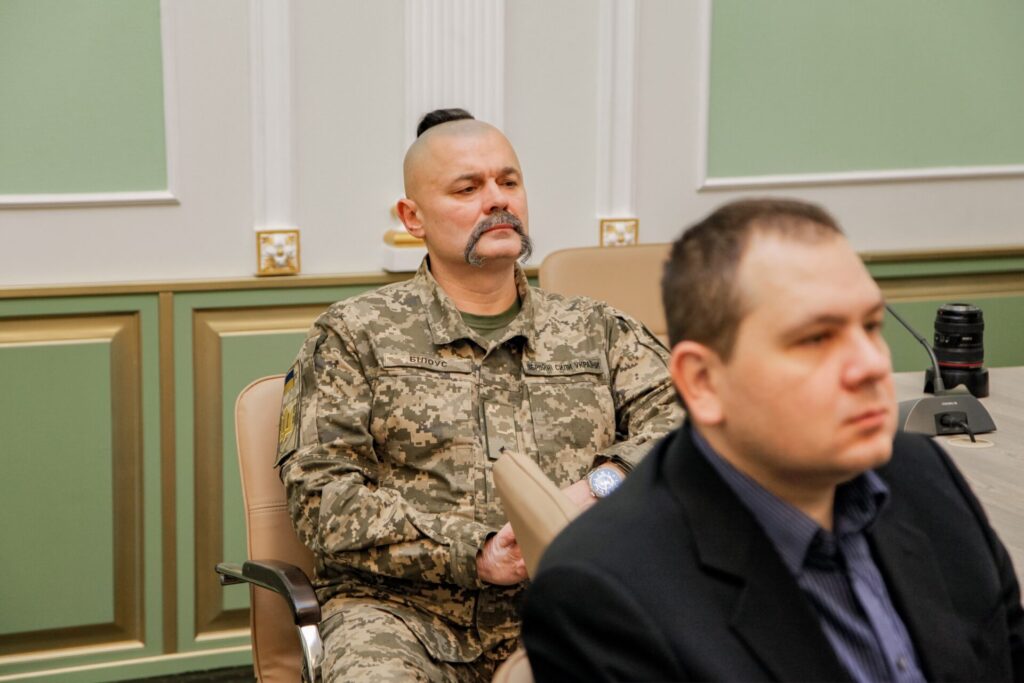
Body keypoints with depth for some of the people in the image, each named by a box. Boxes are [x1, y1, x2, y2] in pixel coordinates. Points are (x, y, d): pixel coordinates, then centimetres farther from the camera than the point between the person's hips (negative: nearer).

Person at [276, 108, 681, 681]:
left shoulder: (599, 333, 21)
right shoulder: (354, 334, 12)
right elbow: (322, 491, 1)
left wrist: (604, 483, -12)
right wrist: (472, 553, -11)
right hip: (407, 610, -2)